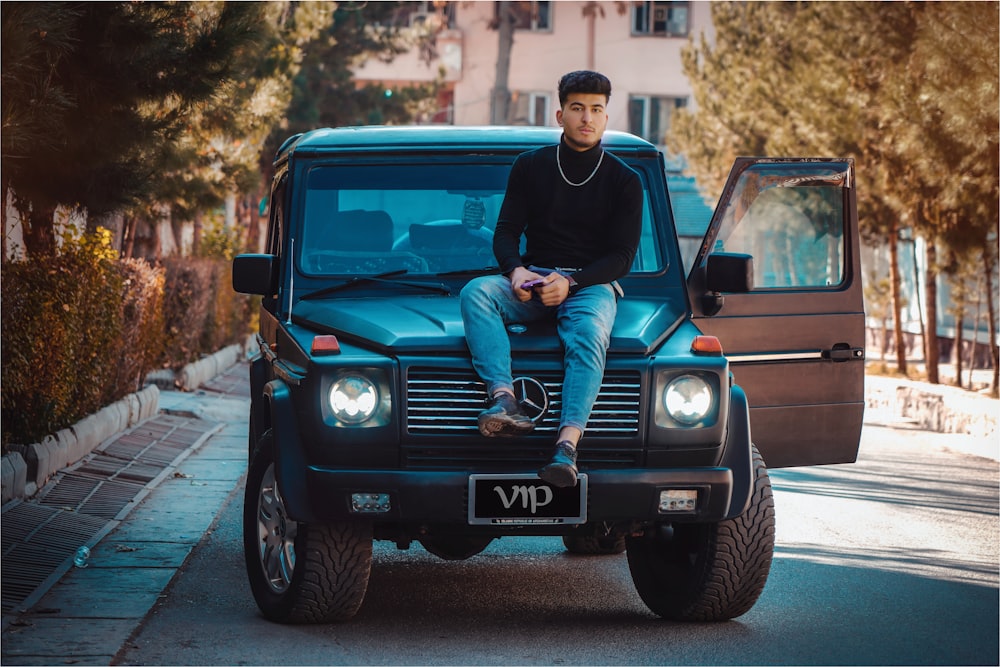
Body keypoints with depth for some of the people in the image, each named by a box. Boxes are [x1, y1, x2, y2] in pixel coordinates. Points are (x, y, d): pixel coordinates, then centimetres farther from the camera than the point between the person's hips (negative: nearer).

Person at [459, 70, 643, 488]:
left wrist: (570, 282, -18)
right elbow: (506, 232, 8)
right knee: (475, 293, -29)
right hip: (533, 279, 3)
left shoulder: (624, 181, 5)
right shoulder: (530, 167, 11)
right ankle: (503, 398, -47)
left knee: (590, 335, -37)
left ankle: (567, 446, -54)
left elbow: (622, 257, -1)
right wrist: (516, 270, -16)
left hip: (592, 285, -2)